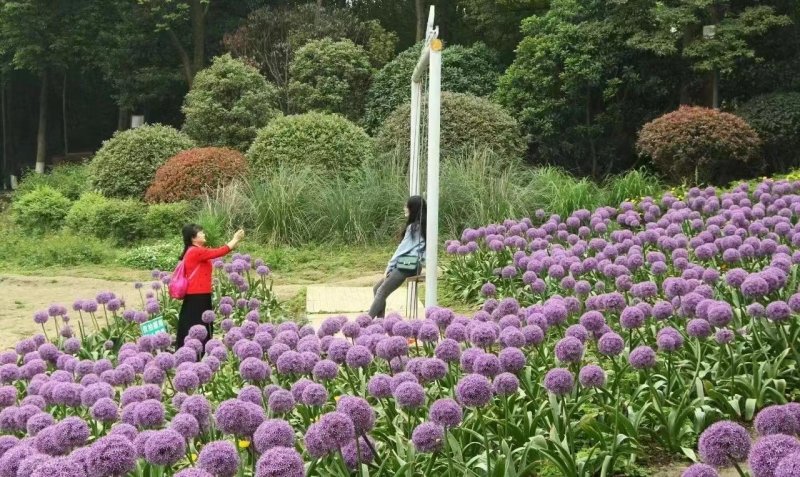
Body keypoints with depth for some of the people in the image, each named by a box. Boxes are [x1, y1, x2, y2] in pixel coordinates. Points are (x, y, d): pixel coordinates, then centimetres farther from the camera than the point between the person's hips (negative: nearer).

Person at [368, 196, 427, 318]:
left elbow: (403, 248, -10)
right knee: (377, 289, 7)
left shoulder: (414, 227, -9)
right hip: (406, 265, 9)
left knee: (381, 293, -13)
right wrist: (391, 266, 14)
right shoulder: (420, 226, 18)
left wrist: (389, 267, -4)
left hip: (407, 266, -9)